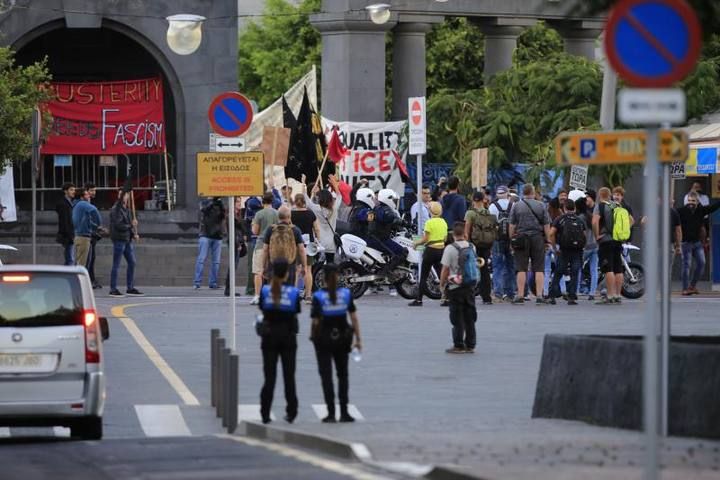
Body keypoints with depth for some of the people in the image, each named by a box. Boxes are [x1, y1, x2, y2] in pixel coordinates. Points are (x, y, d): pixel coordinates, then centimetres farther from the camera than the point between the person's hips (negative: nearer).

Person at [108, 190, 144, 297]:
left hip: (128, 240, 9)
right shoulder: (115, 210, -12)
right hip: (119, 240, -9)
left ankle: (130, 287, 20)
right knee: (116, 265, -3)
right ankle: (113, 289, 2)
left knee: (132, 262, 11)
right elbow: (118, 225, -20)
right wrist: (131, 226, -9)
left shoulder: (126, 209, 15)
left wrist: (134, 234, 2)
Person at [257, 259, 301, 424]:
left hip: (269, 336, 0)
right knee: (289, 375, 9)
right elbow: (295, 314, -1)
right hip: (288, 336, 0)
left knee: (269, 375, 5)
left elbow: (262, 311, 2)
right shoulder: (293, 292, -7)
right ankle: (291, 412, 9)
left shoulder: (265, 290, -5)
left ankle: (265, 414, 1)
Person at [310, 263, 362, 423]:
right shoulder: (346, 294, -4)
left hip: (324, 339, -3)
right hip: (342, 337, 3)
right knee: (343, 374, 15)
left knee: (326, 376, 3)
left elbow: (315, 321, -12)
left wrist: (313, 337, 4)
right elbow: (354, 318, -3)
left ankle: (331, 414, -1)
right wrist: (358, 339, 2)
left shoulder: (318, 296, -12)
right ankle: (344, 412, 12)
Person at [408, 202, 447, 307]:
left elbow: (425, 239, -14)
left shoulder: (429, 223, -13)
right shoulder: (443, 222, 6)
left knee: (423, 276, 3)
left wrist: (416, 243, 2)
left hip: (431, 250, -6)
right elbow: (445, 238, 11)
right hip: (441, 249, 6)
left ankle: (419, 300, 5)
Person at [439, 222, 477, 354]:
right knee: (470, 317, 10)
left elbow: (445, 270, -12)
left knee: (457, 318, 0)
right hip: (470, 286, 5)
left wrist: (442, 284, 1)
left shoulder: (450, 249, -14)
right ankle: (470, 345, 13)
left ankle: (458, 345, 1)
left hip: (455, 287, -5)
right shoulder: (471, 247, 3)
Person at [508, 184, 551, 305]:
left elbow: (512, 225, 0)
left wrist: (511, 240, 7)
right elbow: (546, 225, 2)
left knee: (521, 269, 1)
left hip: (521, 239, 0)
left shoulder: (516, 206, 1)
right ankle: (539, 296, 0)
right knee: (539, 269, 3)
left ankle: (520, 296, 0)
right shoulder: (541, 206, 3)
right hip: (538, 238, 0)